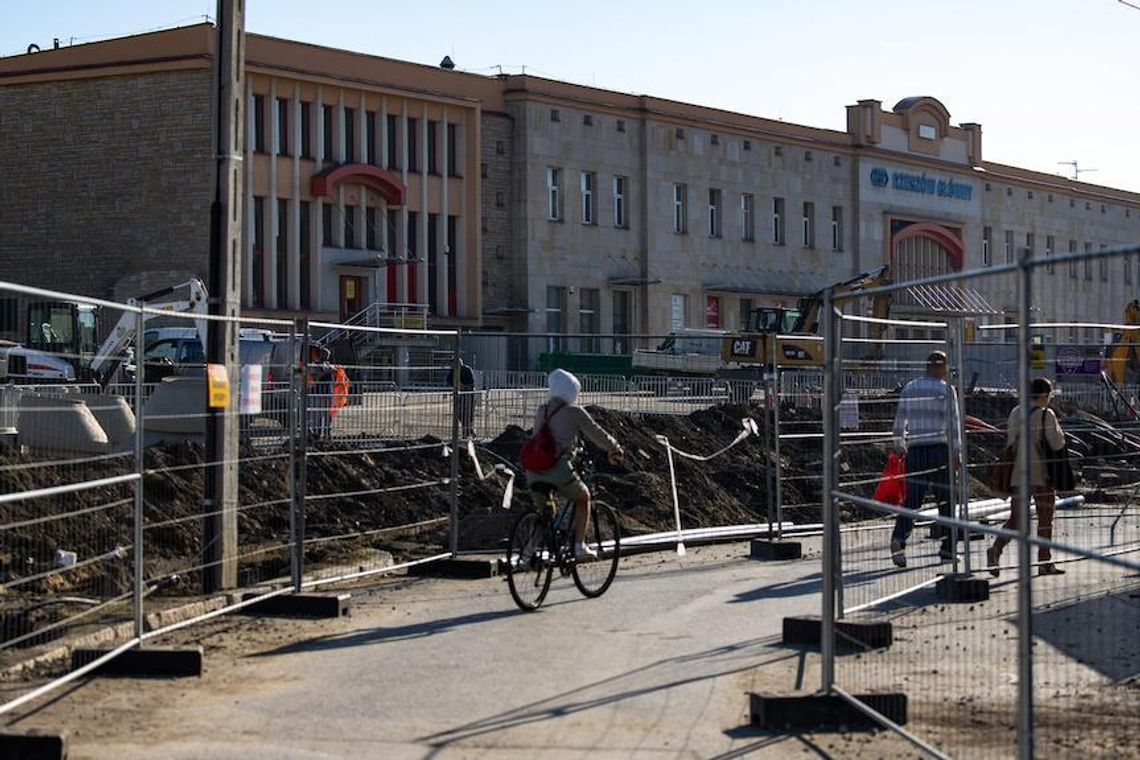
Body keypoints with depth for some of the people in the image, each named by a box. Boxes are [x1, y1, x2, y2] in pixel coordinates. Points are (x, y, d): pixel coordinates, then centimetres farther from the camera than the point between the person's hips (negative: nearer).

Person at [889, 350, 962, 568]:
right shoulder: (946, 390, -3)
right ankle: (948, 550, 10)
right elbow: (953, 423, -7)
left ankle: (899, 537, -24)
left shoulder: (909, 388, 9)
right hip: (940, 450, -3)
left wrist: (899, 445, 23)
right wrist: (957, 452, -5)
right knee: (946, 501, 7)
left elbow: (899, 421, 11)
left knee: (912, 499, 0)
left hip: (915, 450, 3)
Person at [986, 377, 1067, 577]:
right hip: (1040, 473, -5)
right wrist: (1059, 431, 8)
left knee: (1016, 518, 5)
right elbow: (1057, 443, -12)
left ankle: (996, 549, -18)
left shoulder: (1015, 412, 8)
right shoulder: (1046, 414, -10)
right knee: (1045, 518, 8)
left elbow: (1009, 440, 12)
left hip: (1017, 472, 5)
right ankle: (1044, 563, 12)